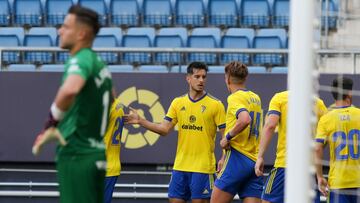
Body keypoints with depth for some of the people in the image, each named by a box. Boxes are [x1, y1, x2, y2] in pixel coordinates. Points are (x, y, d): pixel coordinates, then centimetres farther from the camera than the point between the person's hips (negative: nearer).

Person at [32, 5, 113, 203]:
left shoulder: (80, 60, -14)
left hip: (76, 155, -9)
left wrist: (51, 124, -24)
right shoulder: (99, 64, 15)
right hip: (97, 154, 9)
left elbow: (69, 90, -36)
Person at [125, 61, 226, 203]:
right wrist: (140, 121, -5)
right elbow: (164, 129, 5)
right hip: (180, 165, 4)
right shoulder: (178, 103, 8)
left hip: (203, 167, -4)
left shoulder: (215, 105, -4)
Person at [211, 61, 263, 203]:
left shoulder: (235, 97, -7)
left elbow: (245, 120, -26)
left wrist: (227, 137, -14)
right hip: (255, 162, 7)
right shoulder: (256, 98, 18)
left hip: (237, 158, -7)